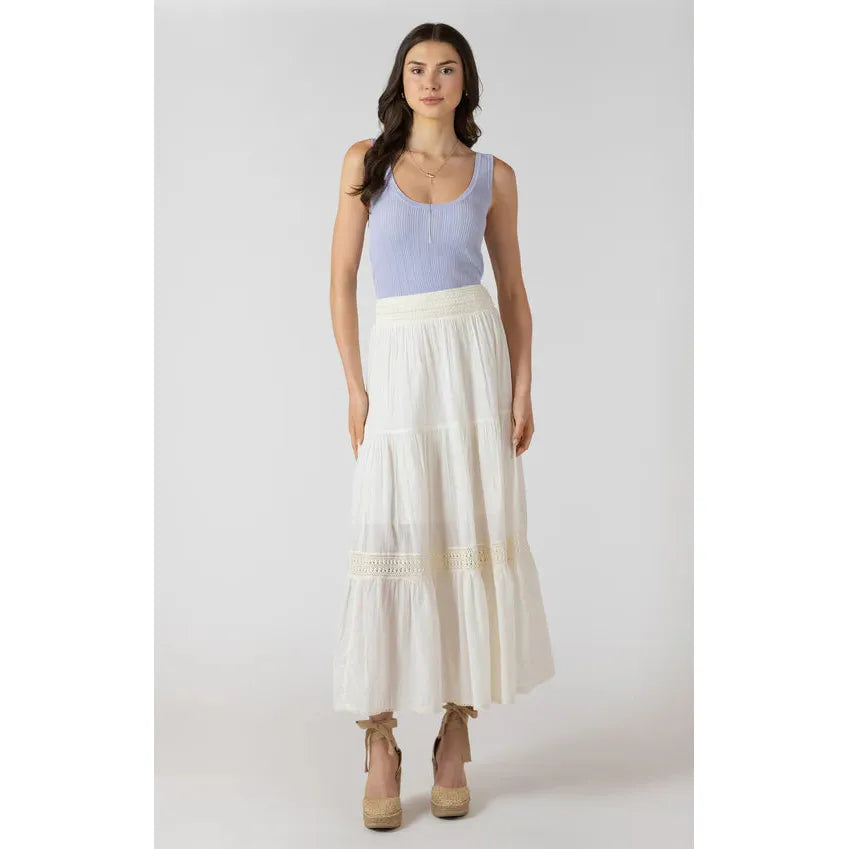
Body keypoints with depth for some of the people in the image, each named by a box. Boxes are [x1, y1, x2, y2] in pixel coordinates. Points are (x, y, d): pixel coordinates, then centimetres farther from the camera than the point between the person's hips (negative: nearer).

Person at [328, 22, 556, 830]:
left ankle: (457, 732, 15)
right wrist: (355, 385, -5)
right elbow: (342, 278, 3)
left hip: (475, 356, 1)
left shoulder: (493, 175, 9)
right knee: (389, 543, -5)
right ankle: (380, 744, 5)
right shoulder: (366, 160, 6)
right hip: (397, 361, -1)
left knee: (475, 536, 1)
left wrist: (522, 389, -1)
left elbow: (513, 289, 10)